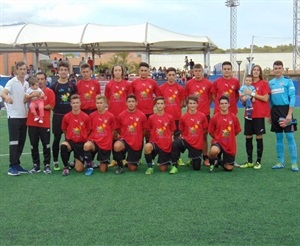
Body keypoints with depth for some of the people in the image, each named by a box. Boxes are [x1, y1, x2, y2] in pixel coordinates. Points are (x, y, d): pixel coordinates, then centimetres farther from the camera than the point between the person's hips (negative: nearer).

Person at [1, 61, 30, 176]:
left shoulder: (26, 84, 10)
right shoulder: (12, 82, -10)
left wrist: (33, 96, -2)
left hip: (24, 116, 7)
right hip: (13, 116, -7)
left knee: (21, 142, 9)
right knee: (14, 142, -7)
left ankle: (17, 164, 18)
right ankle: (12, 167, -3)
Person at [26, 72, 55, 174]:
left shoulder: (50, 92, 0)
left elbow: (51, 106, -7)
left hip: (45, 123, -3)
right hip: (32, 122, 3)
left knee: (46, 145, 2)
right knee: (33, 145, 8)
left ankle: (47, 165, 10)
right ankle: (36, 165, 16)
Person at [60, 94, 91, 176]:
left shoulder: (85, 117, -9)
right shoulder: (66, 117, -6)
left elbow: (88, 131, 5)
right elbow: (64, 130, 9)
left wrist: (83, 138, 3)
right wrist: (70, 136, 4)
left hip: (81, 143, 0)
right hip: (70, 141, 0)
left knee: (79, 169, -3)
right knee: (63, 146, -38)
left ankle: (77, 161, 36)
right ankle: (66, 167, -16)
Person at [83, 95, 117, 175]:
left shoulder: (111, 116, -7)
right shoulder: (92, 115, -3)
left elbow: (112, 131, 5)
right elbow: (89, 130, 8)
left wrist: (107, 140, 3)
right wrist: (90, 139, -4)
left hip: (106, 144, 0)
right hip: (94, 141, 1)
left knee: (103, 170, 2)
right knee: (86, 146, -37)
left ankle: (105, 162, 40)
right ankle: (89, 167, -16)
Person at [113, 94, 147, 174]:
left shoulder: (142, 115, -7)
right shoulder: (121, 115, -6)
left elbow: (144, 130, 7)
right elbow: (118, 129, 10)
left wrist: (138, 138, 9)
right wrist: (125, 136, 4)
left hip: (137, 144, 0)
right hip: (125, 140, 0)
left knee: (132, 168, 5)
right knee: (116, 146, -37)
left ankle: (135, 161, 44)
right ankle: (120, 166, -10)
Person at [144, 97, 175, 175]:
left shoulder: (169, 117, -2)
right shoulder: (151, 117, -2)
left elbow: (172, 131, 11)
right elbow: (149, 131, 9)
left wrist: (167, 138, 1)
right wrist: (156, 136, -3)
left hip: (166, 145, 1)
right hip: (155, 142, 0)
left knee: (163, 169, 4)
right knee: (147, 147, -38)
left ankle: (168, 159, 41)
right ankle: (150, 167, -15)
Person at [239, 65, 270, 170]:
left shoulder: (264, 83, -1)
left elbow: (265, 98, -11)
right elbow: (244, 101, 18)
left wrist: (252, 94, -14)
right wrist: (243, 99, -5)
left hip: (259, 114, -5)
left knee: (259, 137, -1)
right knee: (248, 137, 5)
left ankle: (258, 161, 7)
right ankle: (249, 161, 14)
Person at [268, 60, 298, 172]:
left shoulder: (288, 81, -3)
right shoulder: (270, 83, 11)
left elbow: (292, 97, -8)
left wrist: (289, 114, -15)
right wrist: (269, 115, 11)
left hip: (285, 109, -5)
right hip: (274, 110, 5)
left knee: (290, 136, -6)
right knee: (278, 137, 9)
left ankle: (294, 163, -2)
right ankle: (281, 162, 16)